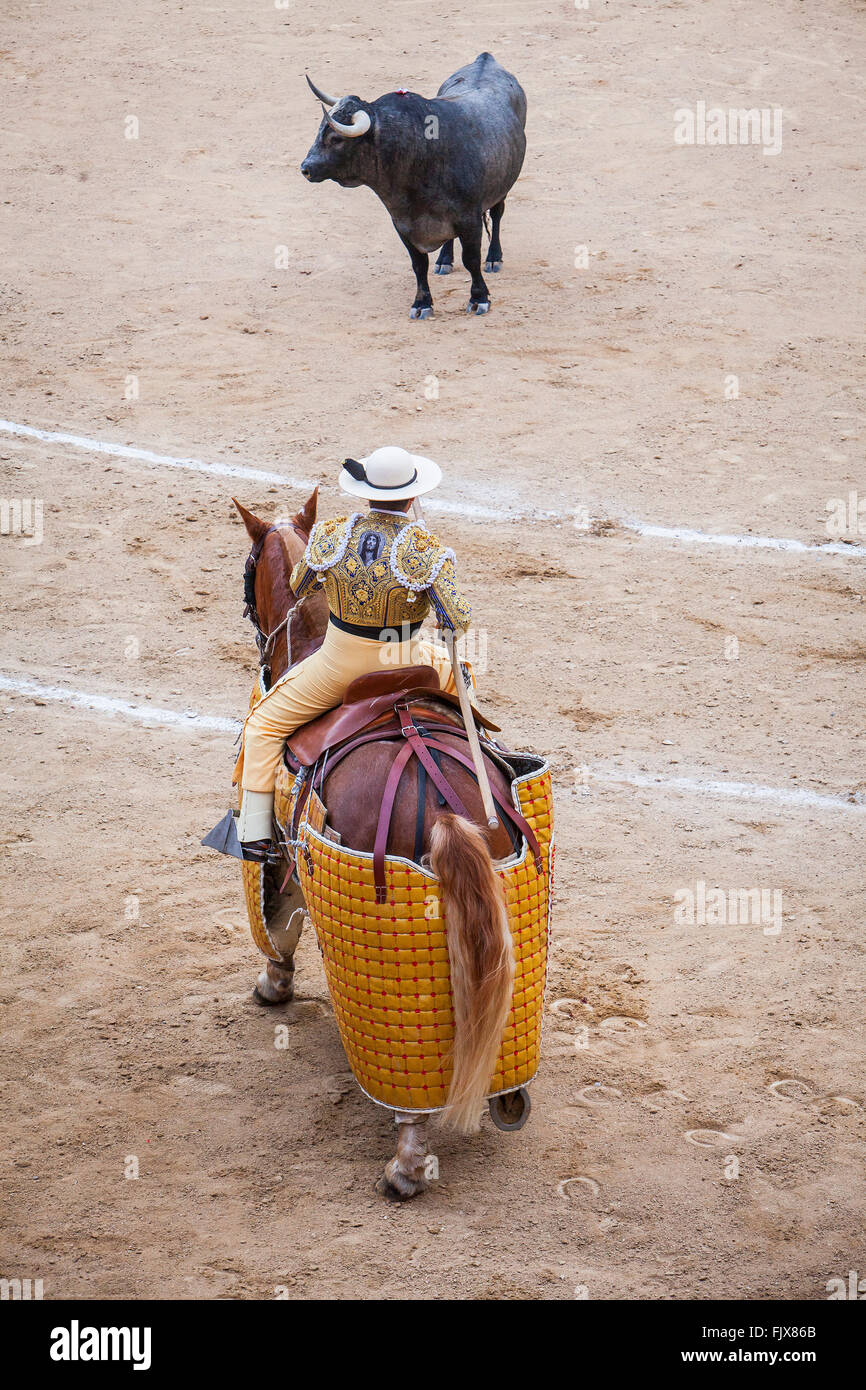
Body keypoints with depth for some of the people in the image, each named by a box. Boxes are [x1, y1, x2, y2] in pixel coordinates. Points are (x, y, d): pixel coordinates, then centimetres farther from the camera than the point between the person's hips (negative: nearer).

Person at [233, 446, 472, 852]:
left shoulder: (331, 534, -10)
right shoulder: (426, 550, -17)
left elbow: (298, 589, 7)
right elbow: (457, 621, -18)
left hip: (338, 665, 0)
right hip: (402, 666, 0)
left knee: (264, 723, 17)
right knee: (455, 670, 34)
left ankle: (255, 831, 11)